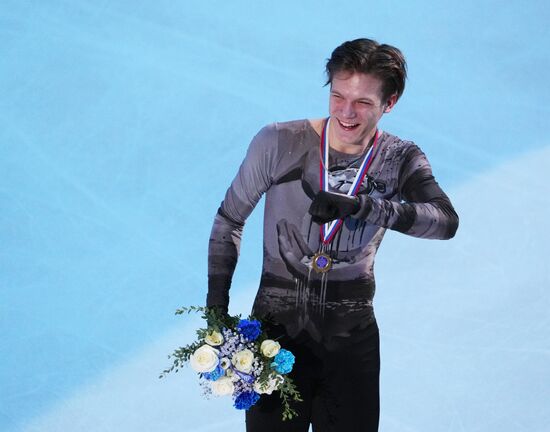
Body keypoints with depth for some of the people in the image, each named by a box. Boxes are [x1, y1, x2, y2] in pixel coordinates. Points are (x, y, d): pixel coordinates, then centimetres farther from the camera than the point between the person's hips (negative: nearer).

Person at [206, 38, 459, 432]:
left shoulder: (401, 159, -3)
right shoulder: (279, 143, -9)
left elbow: (446, 221, -22)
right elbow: (229, 220, 3)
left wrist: (359, 205, -35)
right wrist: (217, 308, -3)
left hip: (352, 336, 2)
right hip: (276, 328, -1)